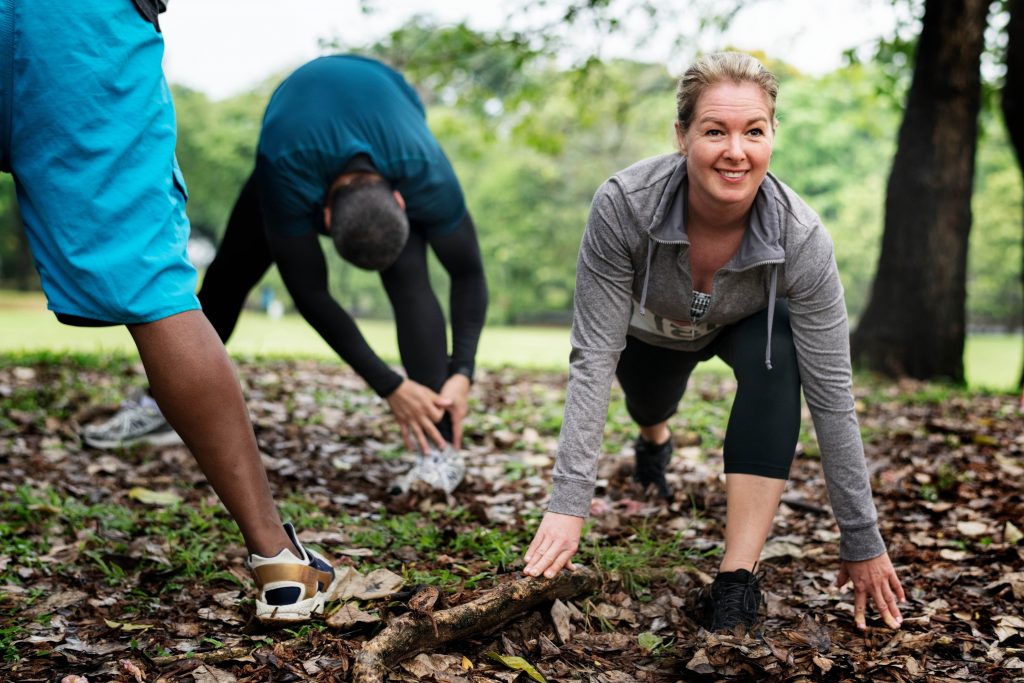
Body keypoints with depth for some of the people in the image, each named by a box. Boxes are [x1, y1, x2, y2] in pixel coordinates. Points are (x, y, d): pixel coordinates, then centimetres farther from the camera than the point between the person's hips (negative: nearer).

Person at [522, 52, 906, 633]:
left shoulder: (802, 238, -39)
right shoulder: (623, 204, -40)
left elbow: (831, 394, -33)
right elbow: (594, 356, -37)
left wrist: (863, 542, -29)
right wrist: (569, 503, -42)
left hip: (747, 325, -1)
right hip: (652, 328, 1)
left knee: (775, 356, -34)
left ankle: (737, 583, -30)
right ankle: (656, 434, 68)